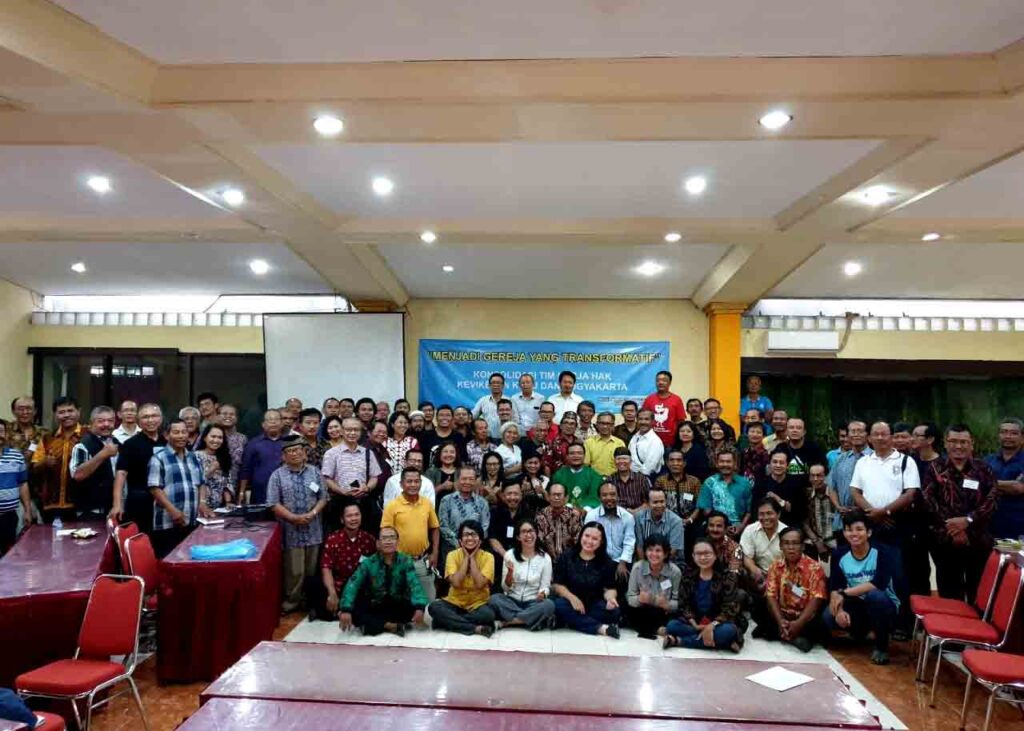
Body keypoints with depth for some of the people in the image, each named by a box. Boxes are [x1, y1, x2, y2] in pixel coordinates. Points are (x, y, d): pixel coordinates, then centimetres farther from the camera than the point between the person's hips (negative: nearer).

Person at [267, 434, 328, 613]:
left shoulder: (314, 472, 5)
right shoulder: (277, 475, -3)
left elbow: (323, 497, 5)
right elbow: (273, 504, -7)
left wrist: (313, 513, -12)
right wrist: (294, 518, -16)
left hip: (313, 530, 3)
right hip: (290, 530, -3)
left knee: (312, 568, 11)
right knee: (294, 570, 2)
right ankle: (292, 600, 20)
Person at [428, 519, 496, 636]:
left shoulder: (487, 557, -6)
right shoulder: (453, 555, -4)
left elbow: (480, 584, -20)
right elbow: (456, 583, -18)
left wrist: (472, 558, -15)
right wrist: (466, 558, -14)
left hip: (478, 604, -1)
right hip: (455, 602, 2)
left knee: (488, 614, -34)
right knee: (434, 606, -27)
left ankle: (449, 621, -17)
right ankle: (477, 628, -26)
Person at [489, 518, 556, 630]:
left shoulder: (545, 557, -2)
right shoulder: (510, 554, -2)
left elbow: (546, 586, -2)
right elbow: (505, 588, -2)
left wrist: (542, 594, -25)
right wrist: (510, 572, -22)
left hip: (533, 603, 0)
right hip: (512, 601, 0)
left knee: (548, 605, -32)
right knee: (494, 599, -30)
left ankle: (503, 623, -24)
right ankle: (535, 620, -23)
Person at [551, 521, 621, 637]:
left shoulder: (607, 562, 3)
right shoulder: (566, 557, 1)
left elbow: (609, 588, -4)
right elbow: (557, 584, -3)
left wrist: (610, 598, -28)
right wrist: (572, 597, -21)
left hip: (594, 605, 0)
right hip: (571, 601, 0)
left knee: (614, 611, -28)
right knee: (559, 605, -33)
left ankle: (573, 621, -22)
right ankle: (601, 628, -34)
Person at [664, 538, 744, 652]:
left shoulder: (727, 576, -7)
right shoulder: (688, 575, 2)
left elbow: (730, 607, -15)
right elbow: (683, 604, -1)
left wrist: (711, 626, -28)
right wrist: (695, 625, -18)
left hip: (719, 624, -2)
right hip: (696, 623, 2)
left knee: (728, 630, -36)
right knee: (672, 625, -22)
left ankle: (679, 641, -26)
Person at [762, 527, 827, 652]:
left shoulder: (814, 567, -9)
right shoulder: (776, 566, 1)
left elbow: (816, 599, -16)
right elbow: (771, 596, -4)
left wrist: (799, 623, -27)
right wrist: (780, 621, -21)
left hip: (805, 617, -3)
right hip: (783, 616, 3)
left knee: (819, 623, -34)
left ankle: (780, 634, -19)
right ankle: (796, 637, -14)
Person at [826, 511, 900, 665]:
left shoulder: (881, 552, -17)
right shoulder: (839, 555, -6)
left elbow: (878, 585, -31)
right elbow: (834, 589, -9)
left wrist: (843, 593, -31)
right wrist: (839, 609, -29)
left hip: (884, 608, -4)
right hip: (858, 607, 4)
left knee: (875, 595, -37)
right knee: (828, 617, -24)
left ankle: (881, 645, -11)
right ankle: (861, 630, 13)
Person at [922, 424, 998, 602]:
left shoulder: (984, 470, 5)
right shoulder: (936, 469, 4)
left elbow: (991, 501, -5)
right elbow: (928, 500, -5)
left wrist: (967, 520, -17)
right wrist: (950, 526, -14)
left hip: (978, 541, 0)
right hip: (945, 540, 0)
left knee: (978, 593, 9)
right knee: (949, 593, 10)